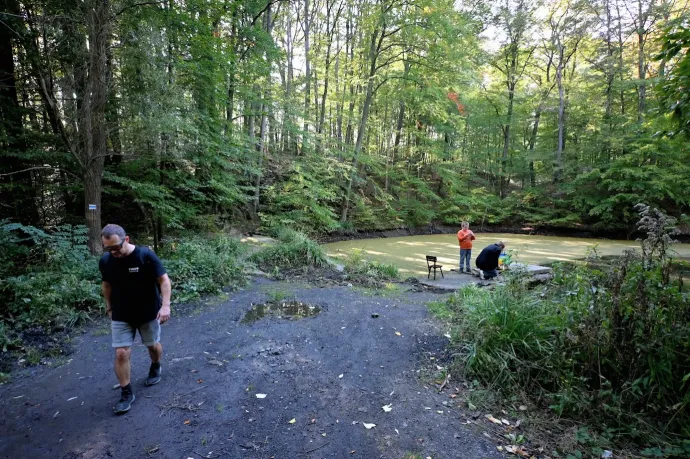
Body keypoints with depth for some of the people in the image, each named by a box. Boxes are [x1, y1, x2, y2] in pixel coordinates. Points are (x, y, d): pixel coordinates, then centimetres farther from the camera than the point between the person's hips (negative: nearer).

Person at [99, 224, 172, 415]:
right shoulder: (105, 261, -9)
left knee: (153, 345, 16)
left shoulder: (146, 255, -22)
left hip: (149, 312, -2)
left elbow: (164, 280, -18)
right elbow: (106, 285, 9)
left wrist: (165, 305, -27)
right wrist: (109, 307, 12)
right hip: (121, 316, 2)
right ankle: (126, 393, 14)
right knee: (121, 353, -3)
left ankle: (155, 367, 48)